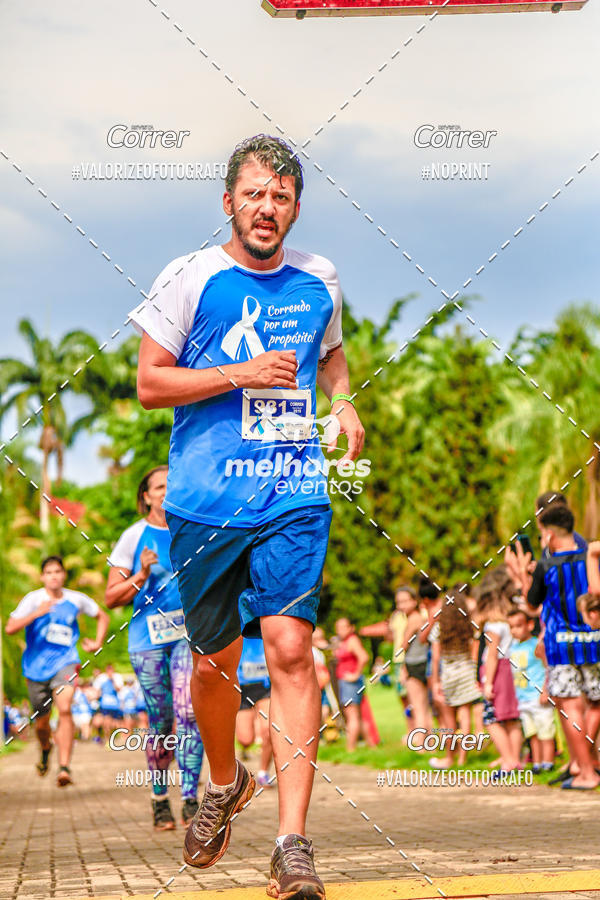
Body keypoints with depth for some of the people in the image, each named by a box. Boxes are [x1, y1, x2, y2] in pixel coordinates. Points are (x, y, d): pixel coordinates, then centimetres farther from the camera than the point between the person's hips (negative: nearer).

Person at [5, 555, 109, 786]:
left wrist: (97, 643, 10)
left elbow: (102, 616, 21)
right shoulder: (33, 599, -5)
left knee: (64, 708, -26)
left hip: (64, 663, -1)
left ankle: (64, 767, -29)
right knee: (41, 723, 12)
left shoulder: (76, 600, 2)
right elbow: (10, 628, -16)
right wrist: (36, 614, -26)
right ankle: (45, 749, 48)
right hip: (36, 668, 1)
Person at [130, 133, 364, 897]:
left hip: (295, 496, 1)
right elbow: (149, 383, -1)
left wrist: (343, 401, 9)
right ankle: (224, 783, 39)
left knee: (289, 647, -13)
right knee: (212, 661, 9)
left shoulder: (319, 281, 11)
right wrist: (241, 374, -12)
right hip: (205, 501, -1)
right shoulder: (190, 278, -1)